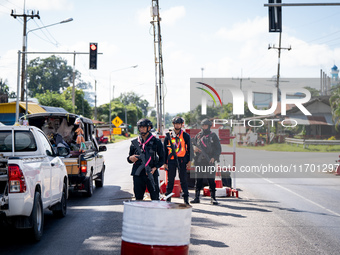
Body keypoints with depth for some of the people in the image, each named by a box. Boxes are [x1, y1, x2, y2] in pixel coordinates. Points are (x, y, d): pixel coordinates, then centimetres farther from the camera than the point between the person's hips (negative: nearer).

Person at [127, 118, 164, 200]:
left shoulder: (156, 142, 3)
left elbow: (162, 159, 6)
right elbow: (129, 158, 19)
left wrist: (154, 168, -10)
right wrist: (130, 158, -6)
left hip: (151, 173, -3)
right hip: (138, 174, 3)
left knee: (155, 198, -4)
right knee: (138, 198, 7)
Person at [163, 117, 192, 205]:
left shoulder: (185, 136, 5)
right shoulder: (168, 136, 7)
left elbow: (189, 149, 6)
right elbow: (165, 150, 10)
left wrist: (189, 161, -2)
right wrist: (165, 163, 4)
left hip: (182, 160, -1)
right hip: (171, 161, 1)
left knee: (183, 180, 1)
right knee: (170, 180, 5)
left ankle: (186, 200, 5)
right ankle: (168, 199, 12)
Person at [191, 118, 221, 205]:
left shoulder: (213, 136, 5)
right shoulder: (198, 135, 13)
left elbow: (218, 148, 3)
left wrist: (214, 157, -11)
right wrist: (194, 148, -5)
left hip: (209, 161, -3)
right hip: (199, 161, 3)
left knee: (211, 180, -5)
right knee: (198, 180, 6)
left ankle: (213, 198, -2)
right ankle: (196, 197, 12)